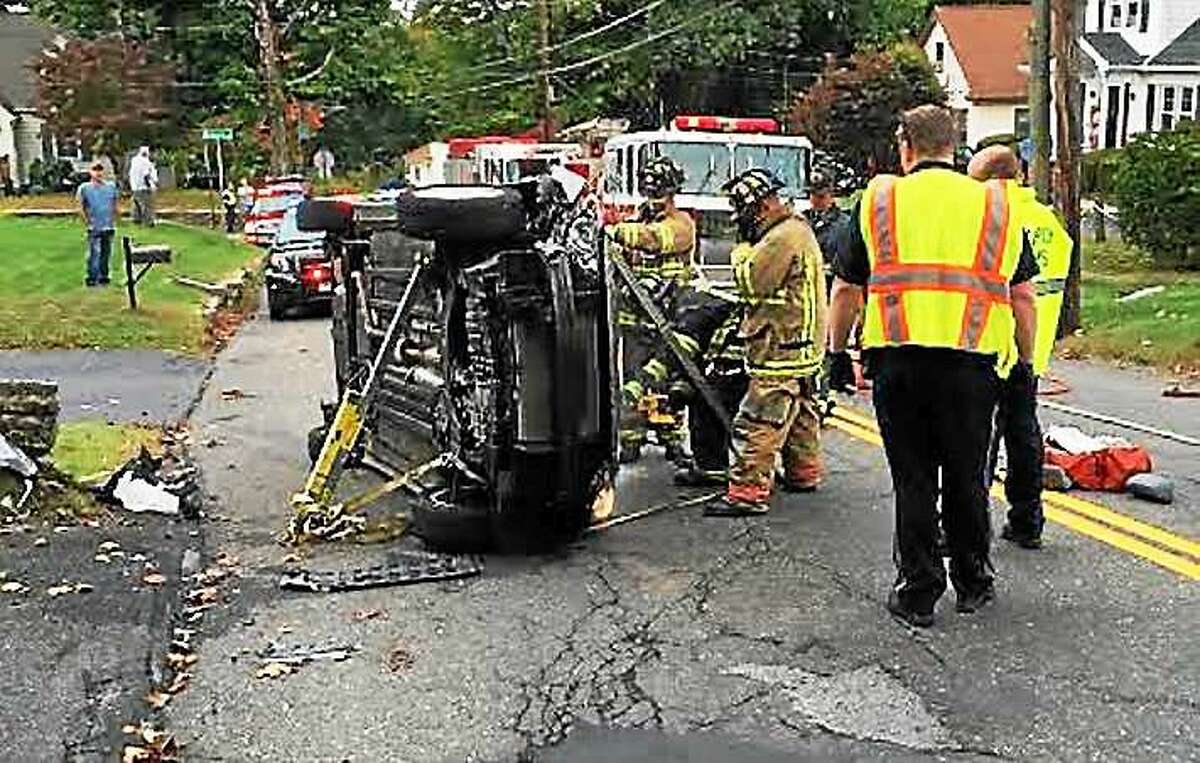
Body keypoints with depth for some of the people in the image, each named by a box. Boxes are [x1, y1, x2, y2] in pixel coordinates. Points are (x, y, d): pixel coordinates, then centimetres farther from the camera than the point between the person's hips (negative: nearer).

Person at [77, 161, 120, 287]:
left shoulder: (111, 186, 7)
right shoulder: (84, 188, -1)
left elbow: (115, 206, 15)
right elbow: (81, 208, 2)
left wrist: (114, 220, 9)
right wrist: (87, 222, -3)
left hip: (109, 227, 3)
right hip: (94, 228, -3)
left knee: (106, 253, 10)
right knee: (94, 253, -9)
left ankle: (103, 277, 20)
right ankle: (92, 279, -4)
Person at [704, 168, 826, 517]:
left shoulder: (783, 237, -18)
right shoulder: (799, 229, 16)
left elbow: (750, 280, -18)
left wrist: (742, 248, -5)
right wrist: (749, 245, 9)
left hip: (783, 348, -11)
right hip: (804, 344, 11)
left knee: (758, 422, -12)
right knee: (800, 412, 21)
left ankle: (748, 490, -13)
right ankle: (804, 472, 34)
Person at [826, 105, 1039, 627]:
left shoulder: (878, 199, 7)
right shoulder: (996, 205, 11)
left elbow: (846, 290, 9)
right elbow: (1023, 296, 11)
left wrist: (837, 353, 18)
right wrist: (1025, 362, 20)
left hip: (898, 360, -1)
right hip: (973, 361, 1)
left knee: (912, 478, 8)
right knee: (966, 476, 15)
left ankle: (918, 593, 14)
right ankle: (973, 583, 28)